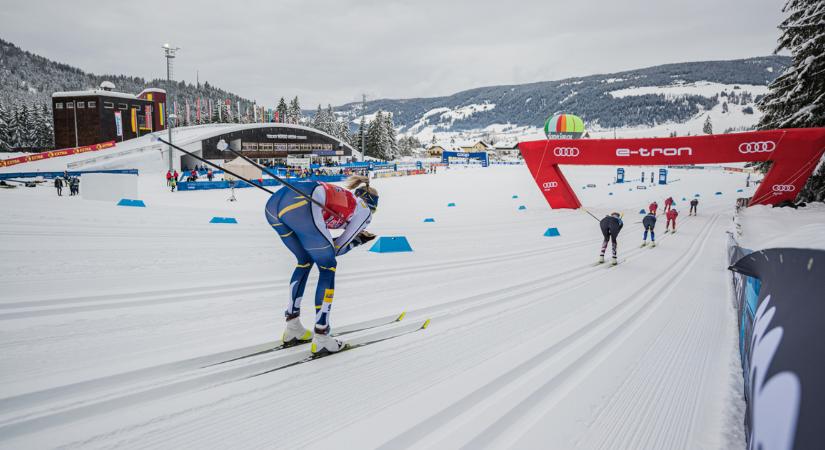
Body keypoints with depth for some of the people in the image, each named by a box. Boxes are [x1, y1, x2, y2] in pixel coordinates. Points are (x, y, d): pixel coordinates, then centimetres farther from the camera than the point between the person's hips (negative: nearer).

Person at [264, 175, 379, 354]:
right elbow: (337, 249, 21)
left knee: (305, 261, 26)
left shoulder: (339, 195, 39)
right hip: (300, 206, -7)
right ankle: (321, 338, 13)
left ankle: (292, 329, 30)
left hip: (274, 201, 7)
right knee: (328, 267, 12)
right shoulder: (365, 209, 23)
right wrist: (357, 241, 39)